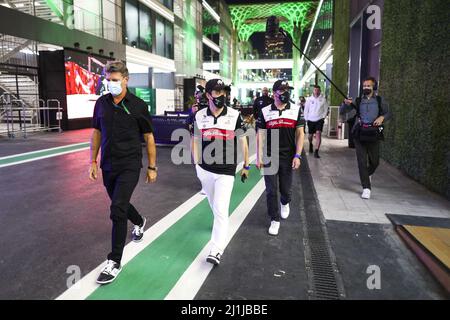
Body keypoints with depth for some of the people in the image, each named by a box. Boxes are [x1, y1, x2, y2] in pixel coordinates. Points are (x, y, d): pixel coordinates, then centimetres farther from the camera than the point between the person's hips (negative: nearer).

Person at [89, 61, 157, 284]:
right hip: (108, 166, 5)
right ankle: (139, 222, 53)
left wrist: (152, 167, -2)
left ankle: (114, 262, 0)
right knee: (119, 205, 20)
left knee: (117, 210, -12)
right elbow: (96, 133, 12)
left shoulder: (138, 106, -8)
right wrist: (93, 161, 9)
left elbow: (149, 137, -2)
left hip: (129, 166, -5)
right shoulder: (101, 103, 3)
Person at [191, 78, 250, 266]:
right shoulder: (200, 116, 0)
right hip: (205, 170, 3)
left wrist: (246, 166, 5)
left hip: (226, 171, -3)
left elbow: (242, 141, 1)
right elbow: (196, 141, 9)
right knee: (214, 205, 20)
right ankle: (221, 224, 49)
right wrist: (197, 165, 3)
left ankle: (216, 250, 0)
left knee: (221, 209, -7)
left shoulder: (234, 115, -7)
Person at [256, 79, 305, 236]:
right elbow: (261, 135, 2)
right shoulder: (265, 111, 1)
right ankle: (275, 220, 18)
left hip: (288, 157, 0)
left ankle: (285, 203, 45)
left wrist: (297, 155, -7)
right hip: (269, 157, 0)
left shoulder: (296, 110, 1)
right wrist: (259, 157, -3)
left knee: (286, 189, 11)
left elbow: (300, 134, 1)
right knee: (271, 190, 3)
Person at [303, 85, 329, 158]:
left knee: (318, 134, -18)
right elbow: (306, 110, 8)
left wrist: (323, 117, 0)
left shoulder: (323, 99, -2)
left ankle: (316, 152, -17)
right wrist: (306, 119, 4)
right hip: (310, 120, 2)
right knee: (310, 135, 13)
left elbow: (326, 109, 8)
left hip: (319, 119, -2)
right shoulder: (309, 99, 1)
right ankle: (311, 144, 48)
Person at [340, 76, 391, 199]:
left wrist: (382, 117, -7)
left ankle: (368, 174, 45)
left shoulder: (380, 100, 7)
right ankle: (366, 188, 1)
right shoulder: (358, 101, 6)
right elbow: (341, 111, 2)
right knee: (362, 162, -5)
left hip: (374, 135, 1)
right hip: (360, 135, -1)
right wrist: (346, 104, -19)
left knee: (374, 161, 10)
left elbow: (388, 113, 16)